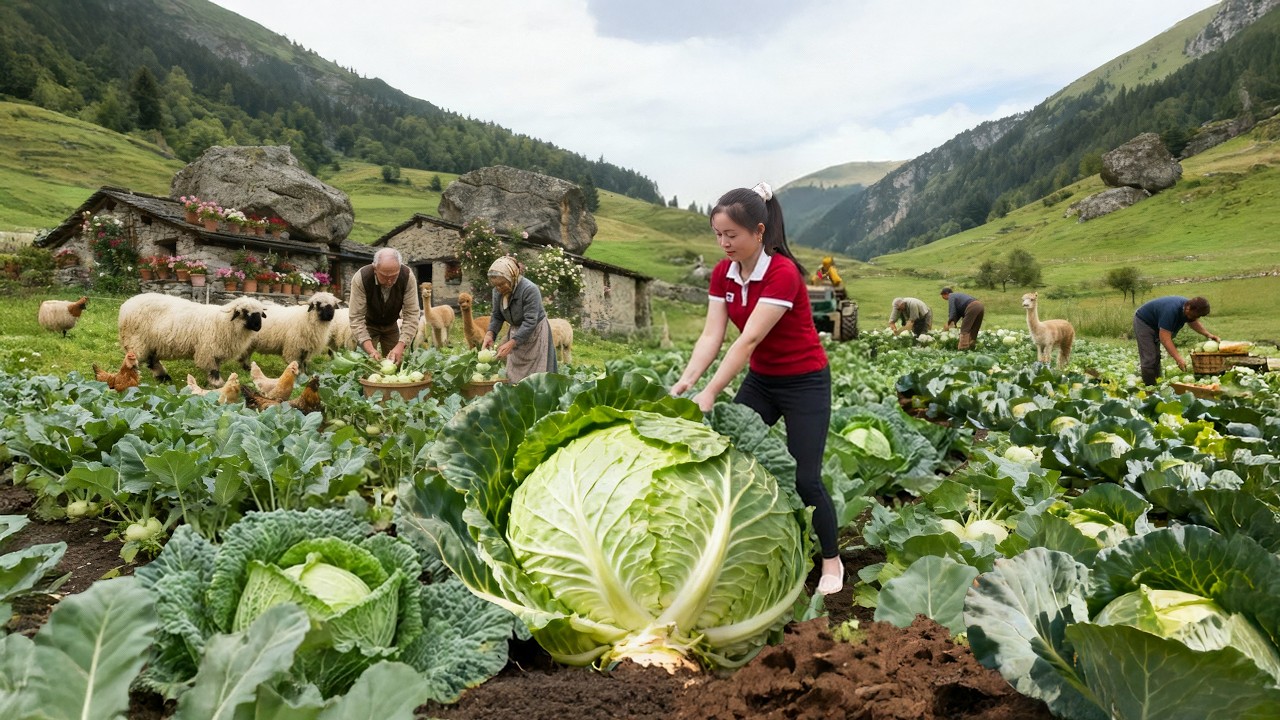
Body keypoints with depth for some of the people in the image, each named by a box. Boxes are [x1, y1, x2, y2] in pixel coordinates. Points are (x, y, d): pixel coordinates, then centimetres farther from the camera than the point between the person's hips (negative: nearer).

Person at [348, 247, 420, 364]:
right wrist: (370, 349, -42)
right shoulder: (360, 278, -31)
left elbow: (411, 315, -25)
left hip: (391, 325, 2)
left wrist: (400, 346, -37)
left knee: (395, 363, 0)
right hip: (368, 324, -2)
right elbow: (357, 318, -29)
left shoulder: (407, 276, -27)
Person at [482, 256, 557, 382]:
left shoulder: (530, 290, -27)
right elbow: (497, 316, 2)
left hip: (535, 334, -6)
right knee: (513, 376, 7)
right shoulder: (498, 291, -6)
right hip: (515, 333, 6)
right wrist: (490, 333, -17)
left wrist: (511, 343, -36)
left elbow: (530, 322, -30)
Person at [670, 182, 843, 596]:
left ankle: (832, 561, 18)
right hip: (760, 379, 7)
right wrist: (686, 381, -25)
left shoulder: (783, 273, -26)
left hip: (804, 382, -6)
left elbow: (748, 341, -31)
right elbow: (711, 335, -11)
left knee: (804, 478, -5)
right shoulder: (723, 273, -5)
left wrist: (710, 394, -34)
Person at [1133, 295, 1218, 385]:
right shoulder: (1171, 310, -38)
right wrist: (1178, 359, -42)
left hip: (1155, 325, 9)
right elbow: (1165, 338, -39)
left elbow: (1193, 322, 14)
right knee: (1149, 359, -15)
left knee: (1156, 358, 12)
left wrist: (1208, 334, -2)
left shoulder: (1188, 307, -11)